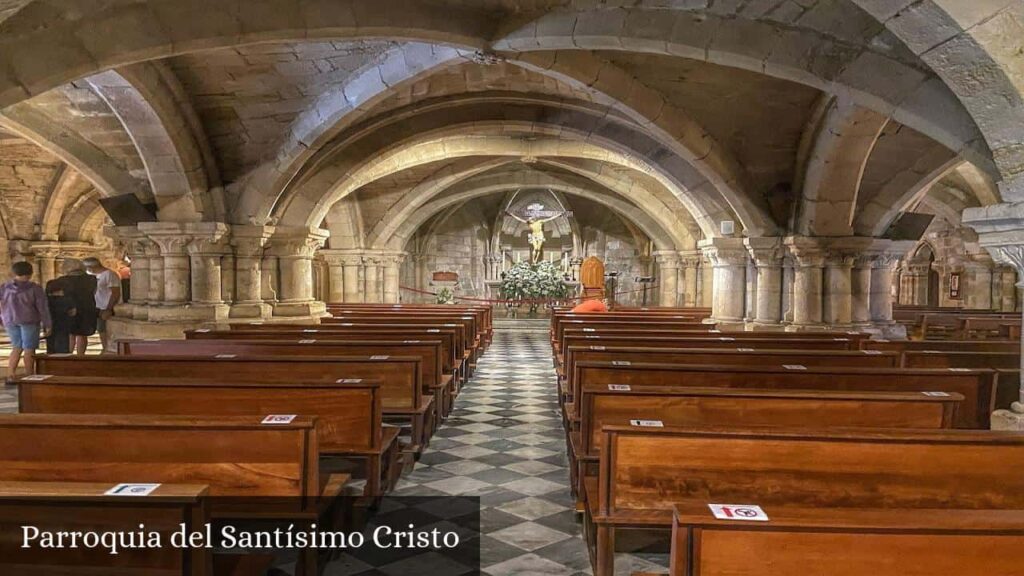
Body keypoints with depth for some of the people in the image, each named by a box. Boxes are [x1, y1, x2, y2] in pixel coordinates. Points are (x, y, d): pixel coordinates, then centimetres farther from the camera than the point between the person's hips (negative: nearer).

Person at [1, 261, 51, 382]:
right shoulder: (35, 288, -8)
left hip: (10, 321, 4)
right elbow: (43, 308, -8)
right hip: (29, 321, -4)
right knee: (29, 349, 3)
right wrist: (46, 325, -2)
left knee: (17, 348, 16)